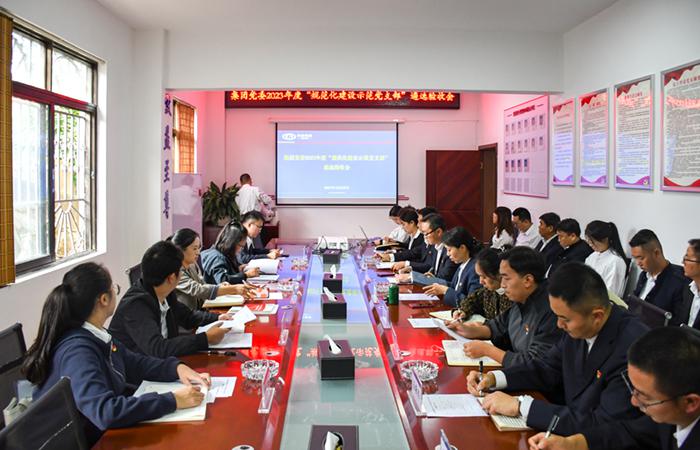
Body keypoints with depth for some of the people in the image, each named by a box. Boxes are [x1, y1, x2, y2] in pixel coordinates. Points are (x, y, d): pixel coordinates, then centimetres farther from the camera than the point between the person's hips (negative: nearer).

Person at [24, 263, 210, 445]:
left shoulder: (96, 336, 1)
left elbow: (135, 363, 13)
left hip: (106, 432, 7)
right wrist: (172, 400, -30)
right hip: (88, 442, -7)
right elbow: (105, 412, -34)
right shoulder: (77, 350, -25)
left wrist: (178, 368, -4)